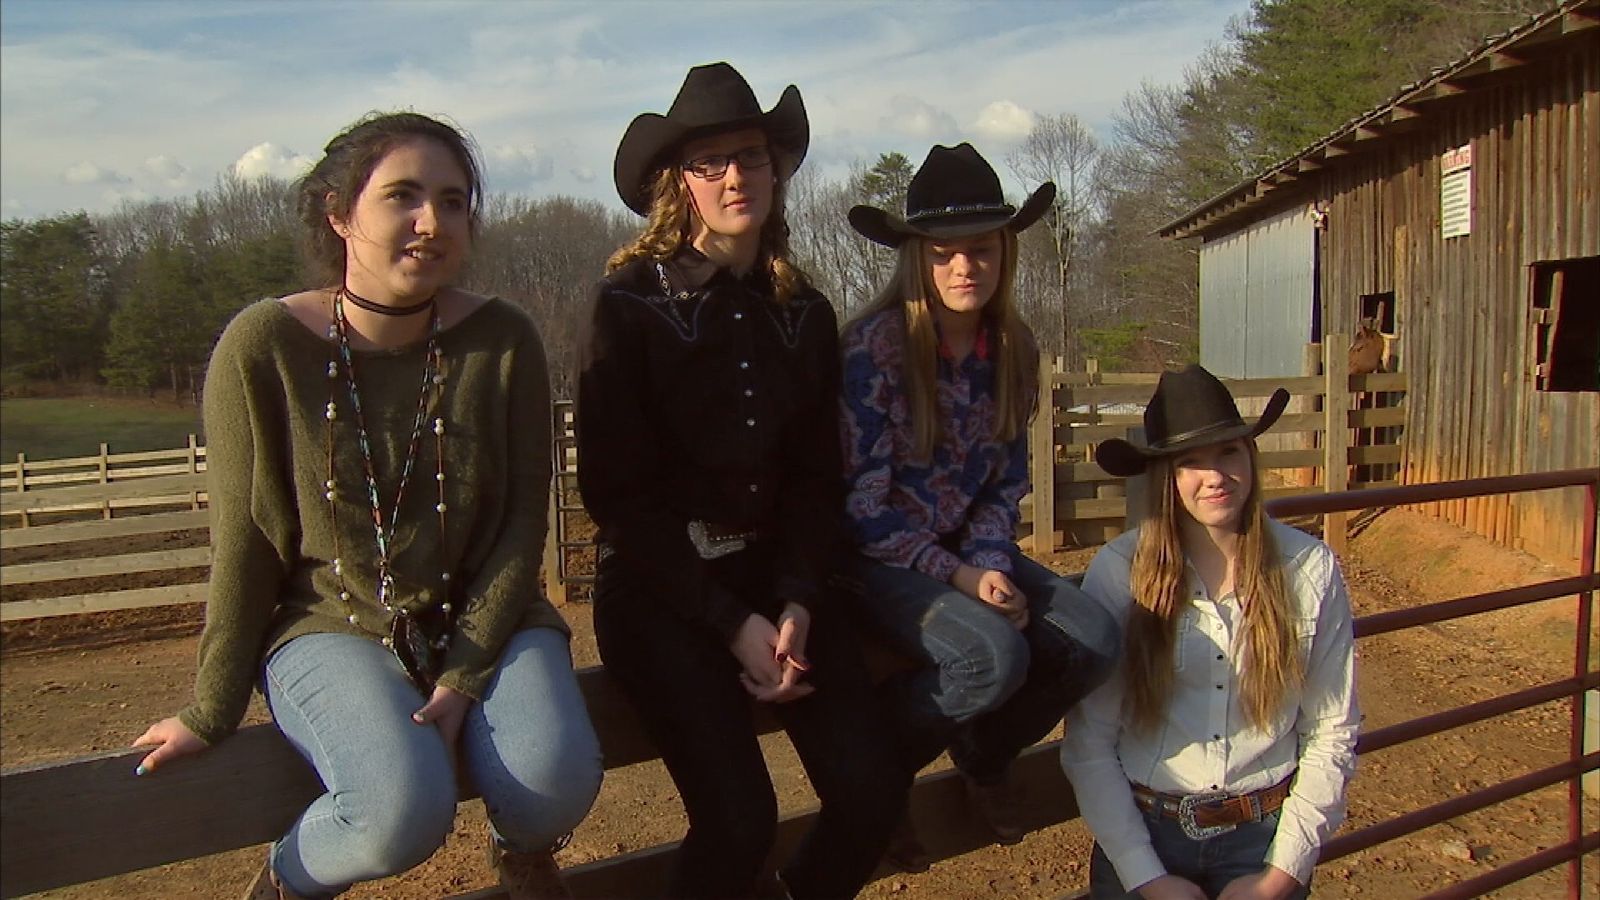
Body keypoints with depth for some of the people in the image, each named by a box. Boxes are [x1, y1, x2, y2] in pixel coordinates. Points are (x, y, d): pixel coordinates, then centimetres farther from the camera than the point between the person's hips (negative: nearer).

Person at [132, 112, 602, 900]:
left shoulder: (503, 341, -7)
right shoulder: (265, 346, -10)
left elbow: (523, 521, -5)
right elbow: (245, 540, -5)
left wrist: (465, 675, -13)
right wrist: (211, 712, -1)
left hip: (484, 619, 2)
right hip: (331, 625, -1)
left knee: (556, 782, -26)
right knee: (405, 809, -30)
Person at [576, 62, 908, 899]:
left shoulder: (804, 313, 8)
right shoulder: (627, 303, -6)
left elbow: (816, 478, 8)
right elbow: (617, 493, -8)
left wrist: (795, 604, -9)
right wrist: (731, 623, -13)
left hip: (776, 572, 4)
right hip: (658, 585, -4)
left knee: (873, 793, -11)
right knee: (739, 819, -21)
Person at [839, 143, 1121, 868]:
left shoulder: (1014, 349, 2)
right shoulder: (873, 345, -17)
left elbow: (1007, 481, 8)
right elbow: (863, 501, -16)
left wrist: (990, 564, -10)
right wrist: (955, 576, -18)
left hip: (971, 552, 6)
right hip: (881, 561, -6)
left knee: (1093, 640, -16)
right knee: (994, 655, -32)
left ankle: (984, 756, 14)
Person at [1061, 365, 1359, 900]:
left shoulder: (1311, 569, -7)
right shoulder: (1117, 572, -13)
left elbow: (1332, 732, -3)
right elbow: (1088, 743, -11)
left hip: (1262, 838, 1)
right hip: (1141, 836, -1)